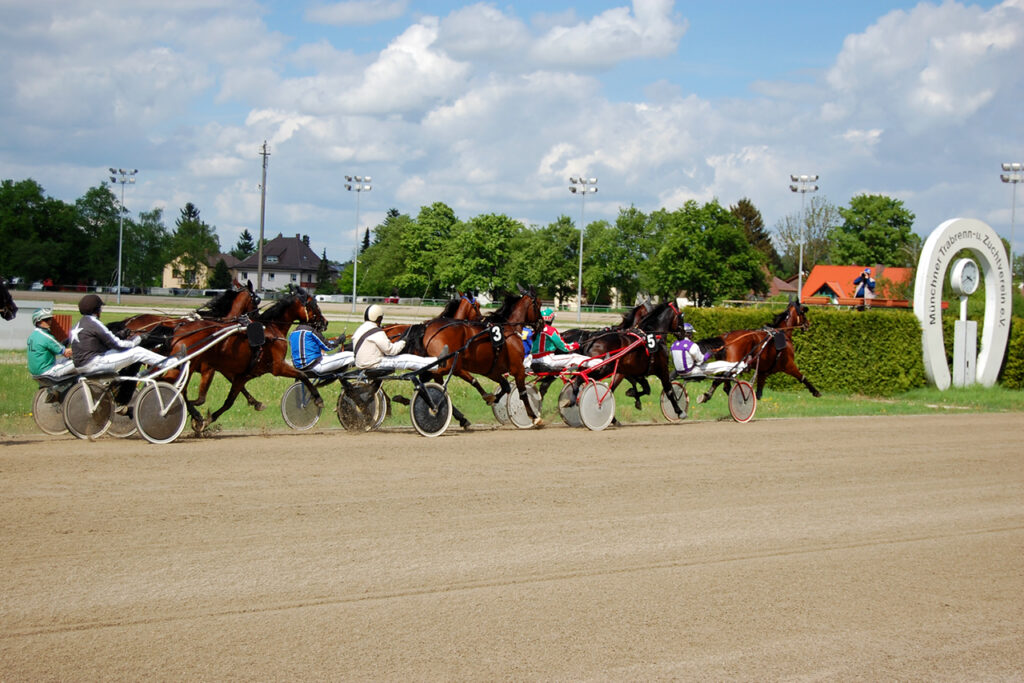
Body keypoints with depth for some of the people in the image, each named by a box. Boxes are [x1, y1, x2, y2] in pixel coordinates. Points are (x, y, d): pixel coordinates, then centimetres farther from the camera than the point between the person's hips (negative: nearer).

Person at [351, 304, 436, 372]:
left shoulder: (360, 330, 11)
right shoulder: (377, 333, -19)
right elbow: (390, 350, -16)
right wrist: (402, 342, 1)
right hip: (374, 365, -10)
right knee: (408, 360, -9)